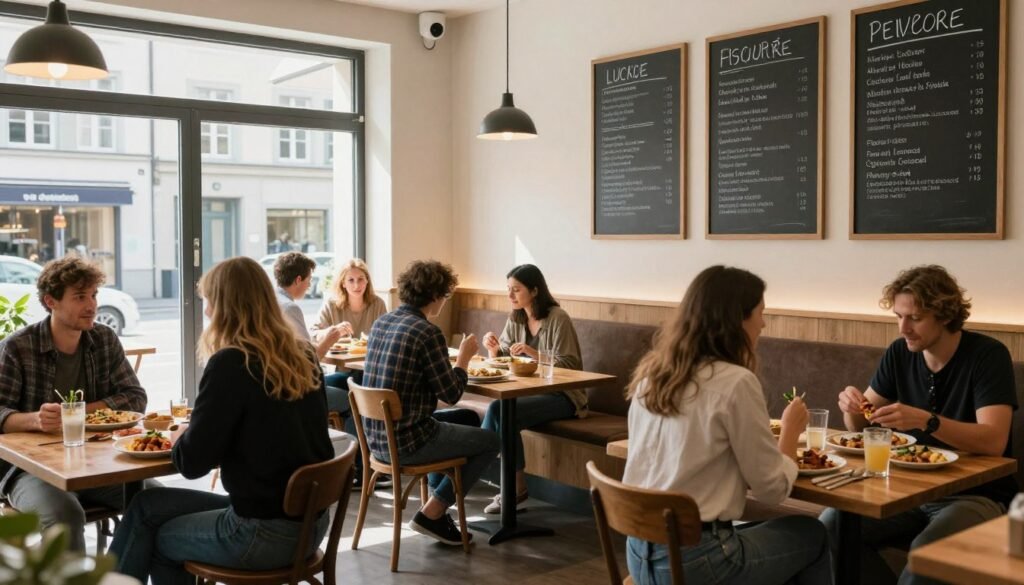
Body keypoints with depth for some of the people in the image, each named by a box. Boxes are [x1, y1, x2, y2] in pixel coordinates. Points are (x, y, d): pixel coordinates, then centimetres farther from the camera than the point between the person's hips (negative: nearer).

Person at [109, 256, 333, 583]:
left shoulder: (231, 363, -17)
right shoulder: (305, 358, 4)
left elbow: (191, 463, -12)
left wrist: (179, 439, 9)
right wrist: (194, 432, 18)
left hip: (263, 532, -7)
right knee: (150, 506, 22)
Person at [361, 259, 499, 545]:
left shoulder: (380, 323, 5)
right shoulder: (428, 333, -19)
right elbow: (451, 394, -15)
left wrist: (454, 359, 18)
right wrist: (464, 357, 2)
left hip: (375, 439, 8)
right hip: (406, 442, -8)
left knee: (451, 427, 34)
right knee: (490, 441, 10)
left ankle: (437, 511, 31)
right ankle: (431, 514, 9)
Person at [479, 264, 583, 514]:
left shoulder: (558, 319, -12)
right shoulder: (516, 319, 9)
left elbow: (568, 366, -15)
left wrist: (535, 353, -28)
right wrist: (493, 350, -12)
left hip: (562, 395, -6)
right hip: (530, 390, 6)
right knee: (497, 408, -25)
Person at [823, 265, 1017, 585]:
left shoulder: (988, 355, -13)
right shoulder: (900, 353, 2)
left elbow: (993, 442, -24)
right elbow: (860, 426, 7)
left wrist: (925, 421, -38)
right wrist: (852, 407, -17)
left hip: (977, 495, -5)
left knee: (925, 551, -35)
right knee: (832, 523, -16)